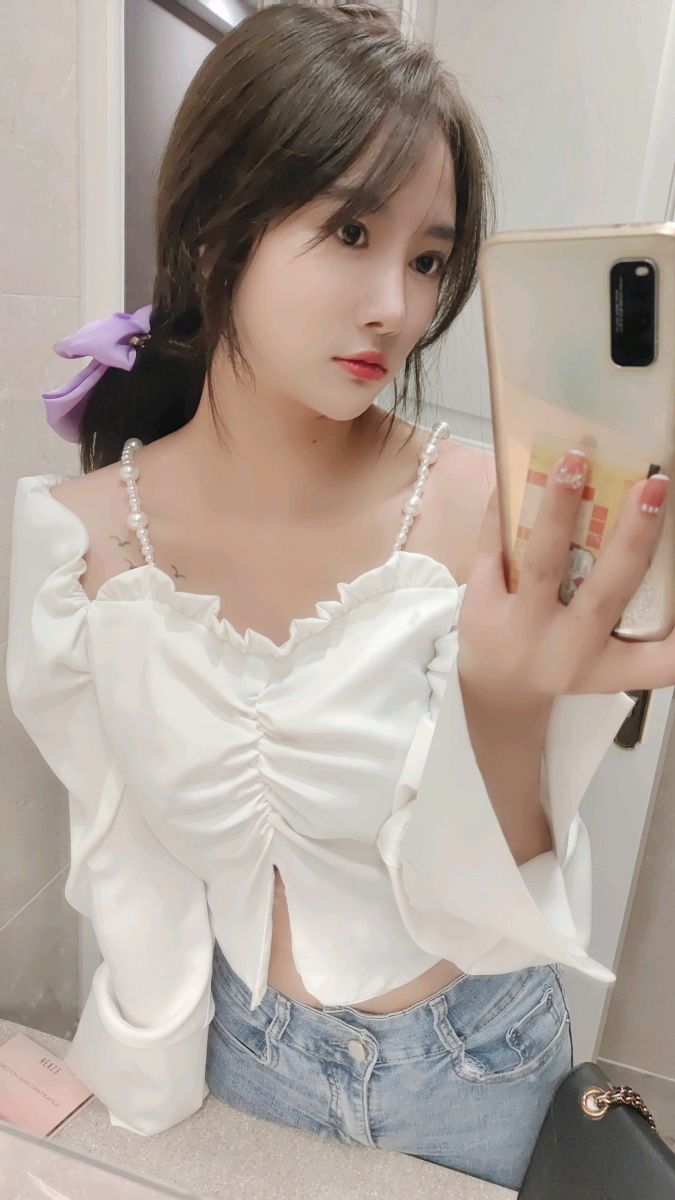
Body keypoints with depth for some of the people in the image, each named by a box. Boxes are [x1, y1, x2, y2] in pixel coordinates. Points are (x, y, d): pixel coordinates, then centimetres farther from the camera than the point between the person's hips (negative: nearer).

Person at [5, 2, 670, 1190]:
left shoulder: (489, 514, -26)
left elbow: (483, 913, -20)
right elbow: (128, 864, -6)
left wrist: (507, 712, -38)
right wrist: (155, 1083, 1)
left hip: (474, 1063, 0)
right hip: (244, 1053, 1)